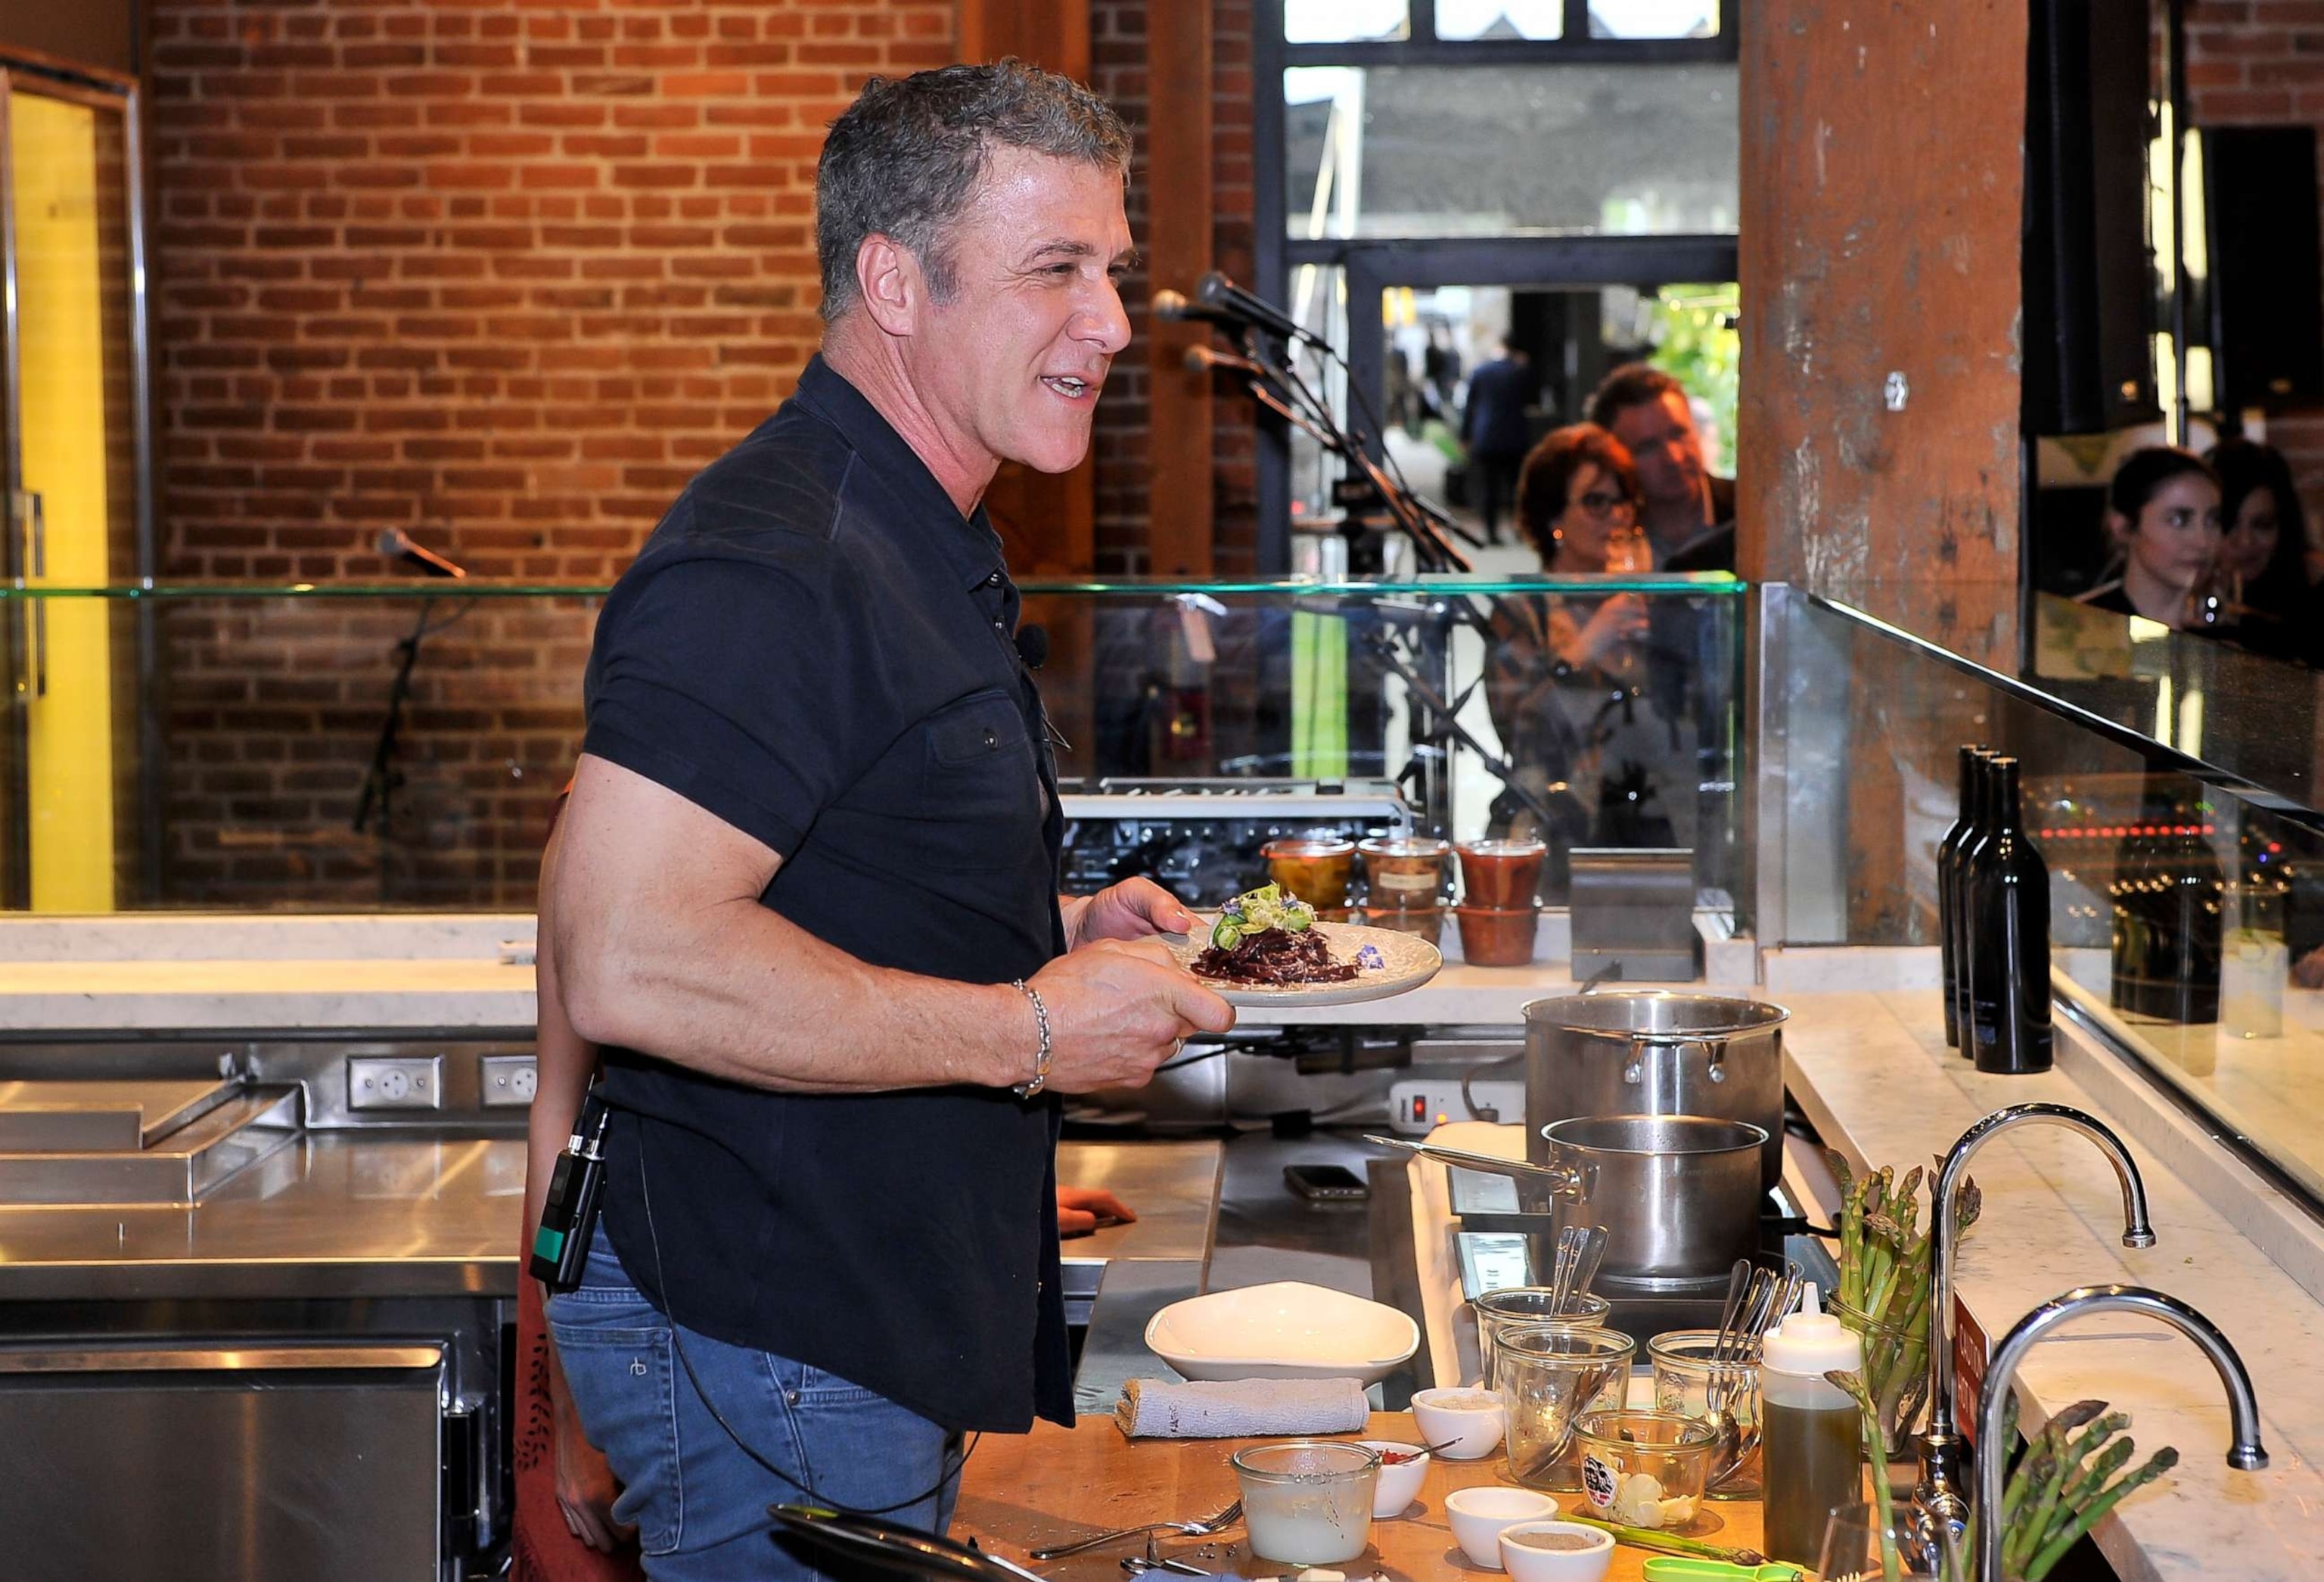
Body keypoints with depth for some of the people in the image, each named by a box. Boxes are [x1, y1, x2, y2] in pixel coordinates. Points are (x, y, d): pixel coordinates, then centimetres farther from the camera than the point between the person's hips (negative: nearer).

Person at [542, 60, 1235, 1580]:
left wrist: (1059, 931, 8)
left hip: (884, 1327, 10)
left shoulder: (927, 548, 14)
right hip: (762, 1342, -10)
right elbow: (630, 961, -30)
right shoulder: (770, 567, -21)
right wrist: (1026, 1030, -23)